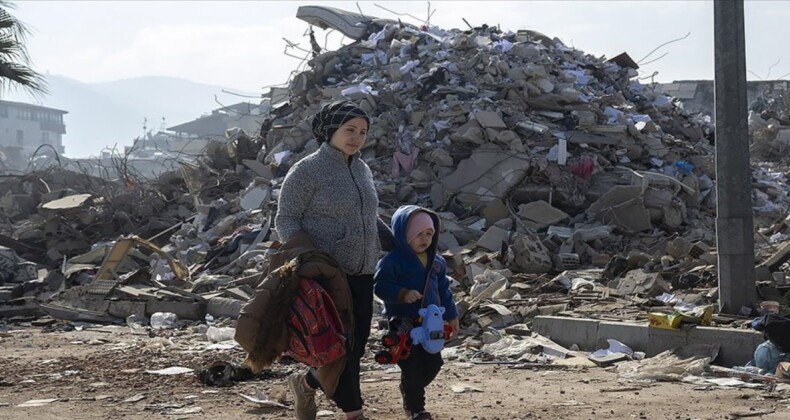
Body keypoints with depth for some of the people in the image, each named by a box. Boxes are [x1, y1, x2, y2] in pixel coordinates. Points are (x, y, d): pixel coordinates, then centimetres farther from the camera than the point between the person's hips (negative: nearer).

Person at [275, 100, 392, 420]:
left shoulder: (362, 169, 12)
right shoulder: (307, 171, -8)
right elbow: (285, 220, -8)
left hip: (362, 276, 7)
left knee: (356, 347, 9)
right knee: (342, 347, -6)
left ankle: (306, 385, 30)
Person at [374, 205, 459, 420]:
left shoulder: (437, 261, 7)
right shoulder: (392, 261, -14)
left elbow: (443, 290, 15)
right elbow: (381, 286, -18)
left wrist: (451, 316, 18)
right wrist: (402, 294, -33)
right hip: (403, 323, -6)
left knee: (433, 363, 11)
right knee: (412, 366, -4)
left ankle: (410, 391, 36)